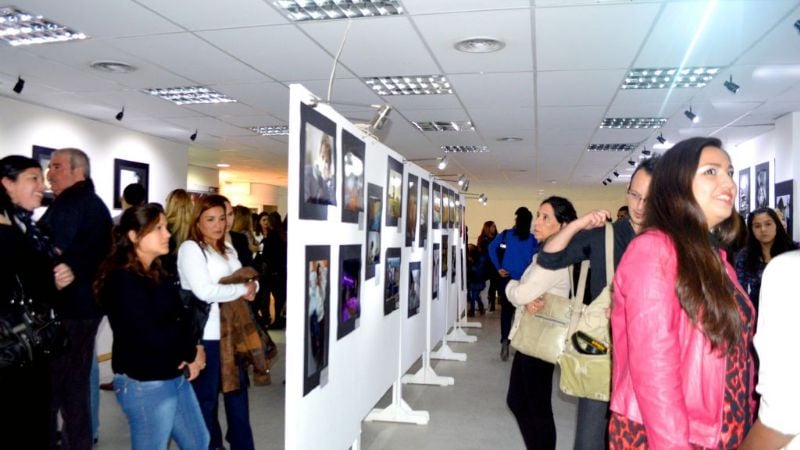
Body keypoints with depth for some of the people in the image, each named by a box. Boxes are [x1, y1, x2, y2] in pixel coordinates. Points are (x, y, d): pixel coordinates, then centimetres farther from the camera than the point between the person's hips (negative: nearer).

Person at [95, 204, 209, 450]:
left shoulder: (160, 275, 10)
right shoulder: (121, 281, -18)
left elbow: (181, 318, 6)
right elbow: (151, 336, -24)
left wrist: (190, 352, -13)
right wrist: (191, 352, -9)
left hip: (176, 377, 8)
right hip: (145, 384, -8)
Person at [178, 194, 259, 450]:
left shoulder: (228, 250, 16)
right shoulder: (190, 248, -9)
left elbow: (248, 279, 12)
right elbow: (205, 291, -21)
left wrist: (251, 288, -11)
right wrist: (242, 289, -11)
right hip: (206, 335, -7)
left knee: (237, 390, 15)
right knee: (206, 397, 7)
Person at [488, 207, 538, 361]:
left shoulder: (506, 234, 1)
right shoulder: (533, 239, -2)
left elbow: (492, 247, -9)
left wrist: (498, 268, -7)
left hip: (507, 277, 1)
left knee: (506, 310, 6)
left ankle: (505, 340, -12)